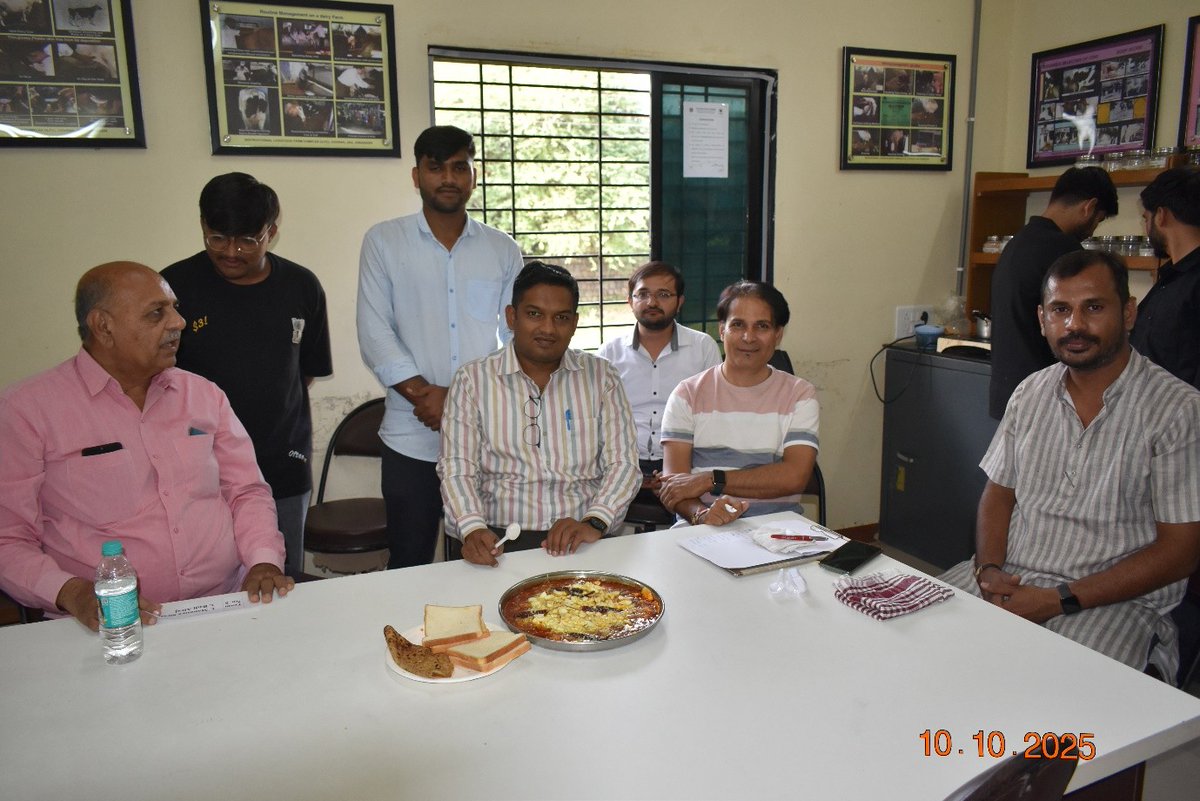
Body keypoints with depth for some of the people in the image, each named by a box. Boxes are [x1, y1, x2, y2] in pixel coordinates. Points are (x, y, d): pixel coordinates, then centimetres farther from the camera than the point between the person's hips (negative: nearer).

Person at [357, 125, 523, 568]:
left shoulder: (503, 250, 9)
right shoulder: (383, 241, 5)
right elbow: (374, 333, -2)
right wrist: (424, 393, -13)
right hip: (411, 438, -1)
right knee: (409, 564, 7)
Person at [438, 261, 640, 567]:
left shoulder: (602, 377, 9)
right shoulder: (472, 380, 5)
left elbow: (623, 463, 4)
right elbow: (457, 469, 0)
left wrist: (594, 522, -14)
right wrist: (473, 529, -19)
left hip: (581, 540, 0)